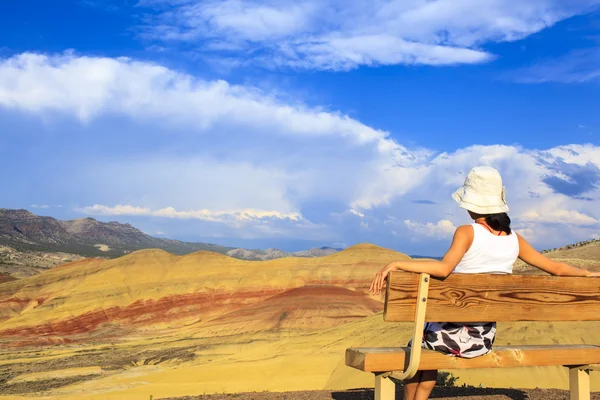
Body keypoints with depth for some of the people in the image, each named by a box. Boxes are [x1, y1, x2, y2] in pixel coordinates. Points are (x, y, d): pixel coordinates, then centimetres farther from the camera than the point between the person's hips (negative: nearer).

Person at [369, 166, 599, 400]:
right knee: (430, 359, 35)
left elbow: (443, 268, -32)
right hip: (485, 339, 6)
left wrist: (396, 264, -28)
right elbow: (557, 268, 10)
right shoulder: (514, 240, 1)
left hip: (455, 334, -5)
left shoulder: (467, 233, -15)